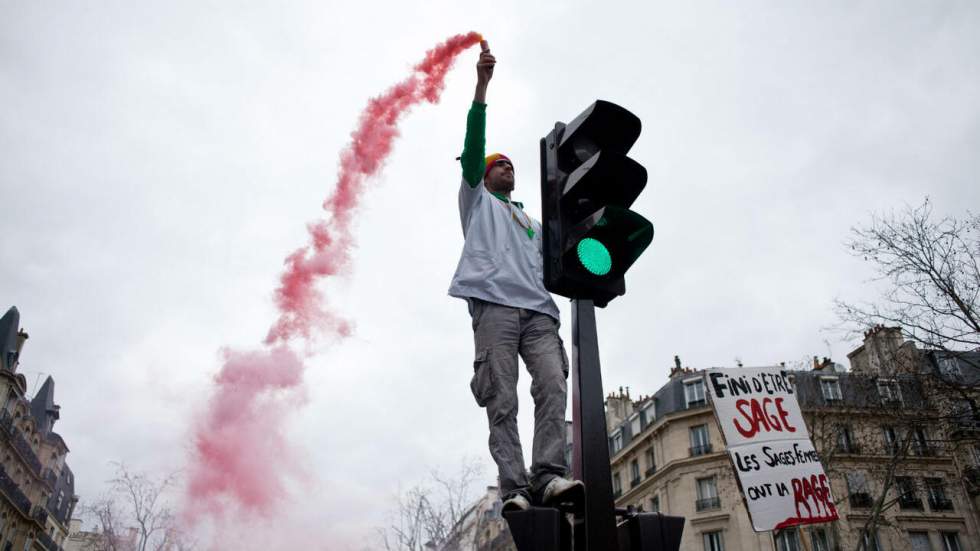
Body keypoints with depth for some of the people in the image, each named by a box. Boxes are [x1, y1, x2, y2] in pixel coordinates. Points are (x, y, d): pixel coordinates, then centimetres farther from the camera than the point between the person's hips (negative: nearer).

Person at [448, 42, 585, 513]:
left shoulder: (533, 224, 39)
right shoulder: (477, 200, 27)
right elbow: (473, 147, 13)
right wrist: (482, 85, 4)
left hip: (537, 309, 4)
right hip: (494, 302, -4)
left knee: (553, 385, -18)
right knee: (502, 400, -13)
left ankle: (549, 476, -25)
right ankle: (514, 489, -17)